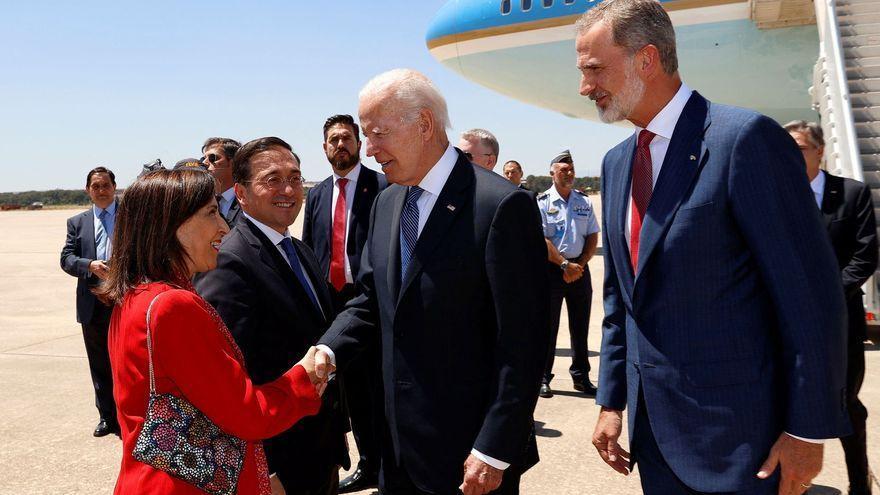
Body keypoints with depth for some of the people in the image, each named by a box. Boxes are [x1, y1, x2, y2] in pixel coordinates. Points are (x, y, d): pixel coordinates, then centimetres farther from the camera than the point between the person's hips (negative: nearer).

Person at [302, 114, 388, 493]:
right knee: (352, 388, 14)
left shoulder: (382, 188, -6)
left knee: (379, 387, 2)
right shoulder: (316, 195, 13)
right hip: (331, 301, 6)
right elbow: (308, 250, 14)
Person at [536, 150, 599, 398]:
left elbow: (593, 237, 9)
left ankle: (581, 376, 19)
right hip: (552, 269, -4)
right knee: (548, 326, 0)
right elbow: (541, 240, -11)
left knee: (580, 326, 9)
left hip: (579, 267, 4)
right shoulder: (542, 202, -3)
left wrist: (579, 265, -5)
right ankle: (543, 378, 8)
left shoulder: (584, 201, 10)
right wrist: (565, 265, -15)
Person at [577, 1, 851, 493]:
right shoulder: (616, 162, 9)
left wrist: (807, 431, -13)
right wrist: (612, 401, 12)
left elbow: (812, 293, -15)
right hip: (652, 423, 7)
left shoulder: (745, 137, -15)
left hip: (736, 430, -7)